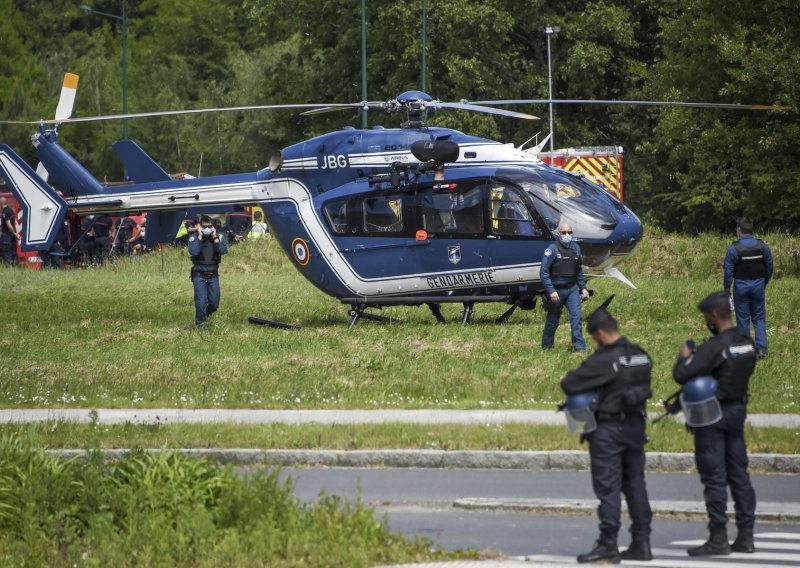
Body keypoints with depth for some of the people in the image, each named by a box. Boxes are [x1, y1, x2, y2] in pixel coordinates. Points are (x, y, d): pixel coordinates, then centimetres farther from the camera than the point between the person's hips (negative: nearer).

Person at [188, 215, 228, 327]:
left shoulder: (219, 237, 3)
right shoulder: (194, 238, -4)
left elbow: (224, 250, -13)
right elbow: (193, 252, -21)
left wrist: (215, 238, -17)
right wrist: (200, 237, -19)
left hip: (213, 274, 3)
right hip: (199, 274, -3)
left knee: (214, 303, 4)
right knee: (201, 300, -13)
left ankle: (204, 315, 31)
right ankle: (200, 322, 2)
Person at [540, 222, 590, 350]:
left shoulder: (576, 248, 6)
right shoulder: (552, 250, -12)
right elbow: (544, 273, -13)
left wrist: (583, 288, 12)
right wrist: (551, 291, -19)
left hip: (572, 289, 4)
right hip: (557, 290, -4)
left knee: (576, 316, -11)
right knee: (553, 320, 7)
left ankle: (579, 345, -11)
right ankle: (547, 346, 23)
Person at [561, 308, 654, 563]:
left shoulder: (604, 360, -17)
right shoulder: (641, 356, 7)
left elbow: (568, 384, -20)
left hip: (608, 429, -7)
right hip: (636, 425, 7)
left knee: (608, 487, -4)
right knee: (635, 484, 12)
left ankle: (608, 544, -5)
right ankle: (641, 543, 14)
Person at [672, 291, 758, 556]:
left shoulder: (715, 347, -21)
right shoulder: (747, 343, 3)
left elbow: (681, 375, -26)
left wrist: (685, 356, -4)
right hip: (738, 410, 8)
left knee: (714, 476, -2)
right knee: (738, 473, 12)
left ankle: (718, 538, -1)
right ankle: (745, 536, 13)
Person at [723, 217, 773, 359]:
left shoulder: (734, 248, -12)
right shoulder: (763, 246, -2)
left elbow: (728, 272, -10)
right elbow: (769, 268, 6)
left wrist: (726, 290, -2)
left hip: (741, 286, -3)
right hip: (758, 284, 3)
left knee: (743, 318, 7)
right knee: (759, 317, 10)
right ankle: (761, 347, -3)